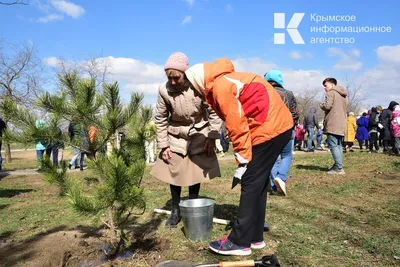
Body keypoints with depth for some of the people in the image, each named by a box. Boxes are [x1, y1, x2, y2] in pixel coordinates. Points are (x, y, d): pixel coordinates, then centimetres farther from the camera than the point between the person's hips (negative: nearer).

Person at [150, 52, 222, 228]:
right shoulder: (164, 90, -19)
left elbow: (214, 111, -12)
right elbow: (160, 119, -7)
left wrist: (212, 137, -13)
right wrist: (163, 145, -7)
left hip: (199, 134, -1)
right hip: (176, 135, 2)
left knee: (196, 171, 4)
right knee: (173, 171, 3)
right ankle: (176, 210, 19)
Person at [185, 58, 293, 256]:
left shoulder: (220, 86, -12)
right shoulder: (228, 80, 19)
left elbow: (237, 125, -17)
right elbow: (238, 121, 17)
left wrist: (243, 161, -11)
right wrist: (245, 158, 15)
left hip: (269, 129, -10)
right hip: (280, 125, 10)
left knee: (251, 184, -4)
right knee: (258, 183, 13)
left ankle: (240, 242, 5)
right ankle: (254, 237, 22)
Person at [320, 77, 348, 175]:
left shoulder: (331, 93, -5)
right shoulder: (343, 95, 23)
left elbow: (327, 106, -15)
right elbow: (345, 109, 25)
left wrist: (321, 105, 3)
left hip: (332, 124, -9)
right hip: (341, 125, 9)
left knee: (333, 145, -9)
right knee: (339, 145, 12)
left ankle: (339, 168, -13)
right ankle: (338, 166, 14)